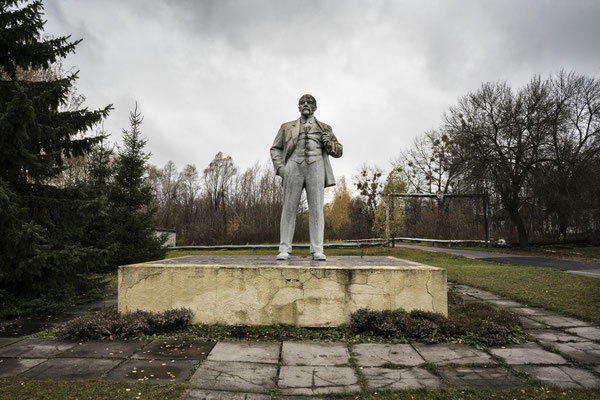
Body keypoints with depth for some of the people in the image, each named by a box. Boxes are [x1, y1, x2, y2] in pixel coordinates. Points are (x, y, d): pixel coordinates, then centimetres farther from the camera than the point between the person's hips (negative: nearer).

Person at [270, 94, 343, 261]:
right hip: (294, 169, 0)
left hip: (315, 169, 0)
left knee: (316, 209, -7)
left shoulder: (324, 128, 19)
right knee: (289, 209, -5)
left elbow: (338, 151, 17)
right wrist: (280, 168, -3)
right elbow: (275, 149, 15)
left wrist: (328, 142, -4)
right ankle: (284, 250, -3)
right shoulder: (287, 127, 18)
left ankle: (317, 251, -6)